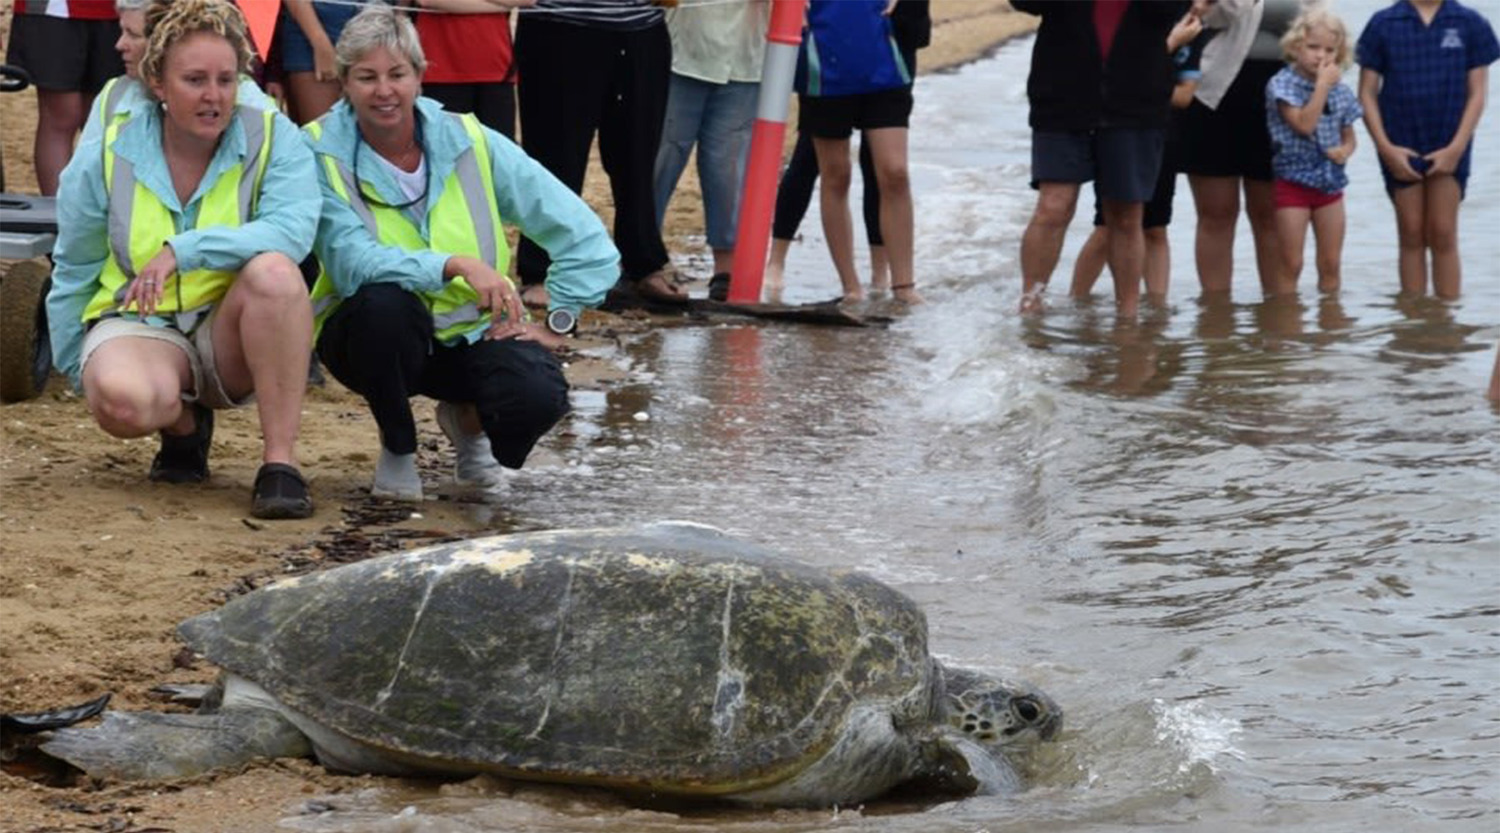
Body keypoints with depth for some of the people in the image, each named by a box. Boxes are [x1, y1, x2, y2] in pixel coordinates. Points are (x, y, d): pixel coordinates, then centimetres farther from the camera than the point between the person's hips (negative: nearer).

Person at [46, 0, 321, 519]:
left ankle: (280, 461, -28)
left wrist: (183, 251, -32)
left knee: (273, 272, -35)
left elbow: (293, 231, -26)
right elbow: (73, 273, 10)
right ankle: (185, 423, 4)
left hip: (234, 335, 0)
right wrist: (75, 368, 12)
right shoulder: (105, 158, -3)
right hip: (139, 324, 0)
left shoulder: (274, 139, -8)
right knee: (121, 399, -36)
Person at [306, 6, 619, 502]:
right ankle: (397, 445, -7)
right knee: (385, 299, -37)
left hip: (469, 332, 1)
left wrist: (556, 324, -5)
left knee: (539, 394, -29)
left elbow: (582, 234, -1)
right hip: (371, 334, -1)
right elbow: (352, 262, -28)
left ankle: (468, 420, 11)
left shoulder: (469, 142, -6)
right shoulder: (322, 155, -12)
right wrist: (456, 265, -38)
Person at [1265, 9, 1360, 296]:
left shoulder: (1341, 92, 6)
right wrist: (1323, 85, -19)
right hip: (1293, 182, -5)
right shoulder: (1283, 84, -10)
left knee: (1330, 263, 7)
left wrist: (1344, 151, -7)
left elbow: (1349, 138, 16)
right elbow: (1304, 125, -22)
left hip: (1330, 183, 5)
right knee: (1291, 264, -3)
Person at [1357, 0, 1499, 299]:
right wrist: (1386, 147, -8)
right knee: (1411, 235, 6)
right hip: (1400, 149, 1)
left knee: (1443, 235, 1)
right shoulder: (1384, 24, -1)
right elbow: (1368, 92, 1)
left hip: (1449, 148, -1)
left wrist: (1456, 148, -9)